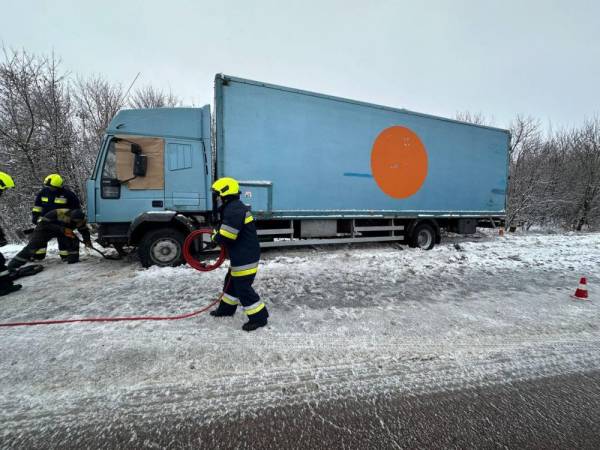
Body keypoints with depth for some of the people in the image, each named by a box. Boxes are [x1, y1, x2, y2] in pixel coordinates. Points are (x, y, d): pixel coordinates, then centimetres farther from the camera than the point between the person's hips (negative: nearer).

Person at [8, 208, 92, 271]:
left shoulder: (80, 219, -25)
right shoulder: (58, 213, -41)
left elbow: (84, 230, -9)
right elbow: (44, 223, -35)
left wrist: (87, 240, -24)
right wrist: (62, 229, -44)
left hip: (63, 230, 5)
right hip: (45, 228, -4)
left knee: (74, 240, -17)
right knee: (33, 245, -18)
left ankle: (73, 260, -1)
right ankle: (13, 265, -10)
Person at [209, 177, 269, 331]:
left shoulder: (234, 210, -22)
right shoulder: (234, 208, 15)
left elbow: (226, 237, -25)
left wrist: (215, 237, -4)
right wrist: (218, 233, 6)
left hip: (245, 257, -11)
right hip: (242, 255, 11)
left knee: (243, 287, -3)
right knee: (231, 281, 24)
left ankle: (258, 317, 6)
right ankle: (226, 308, 42)